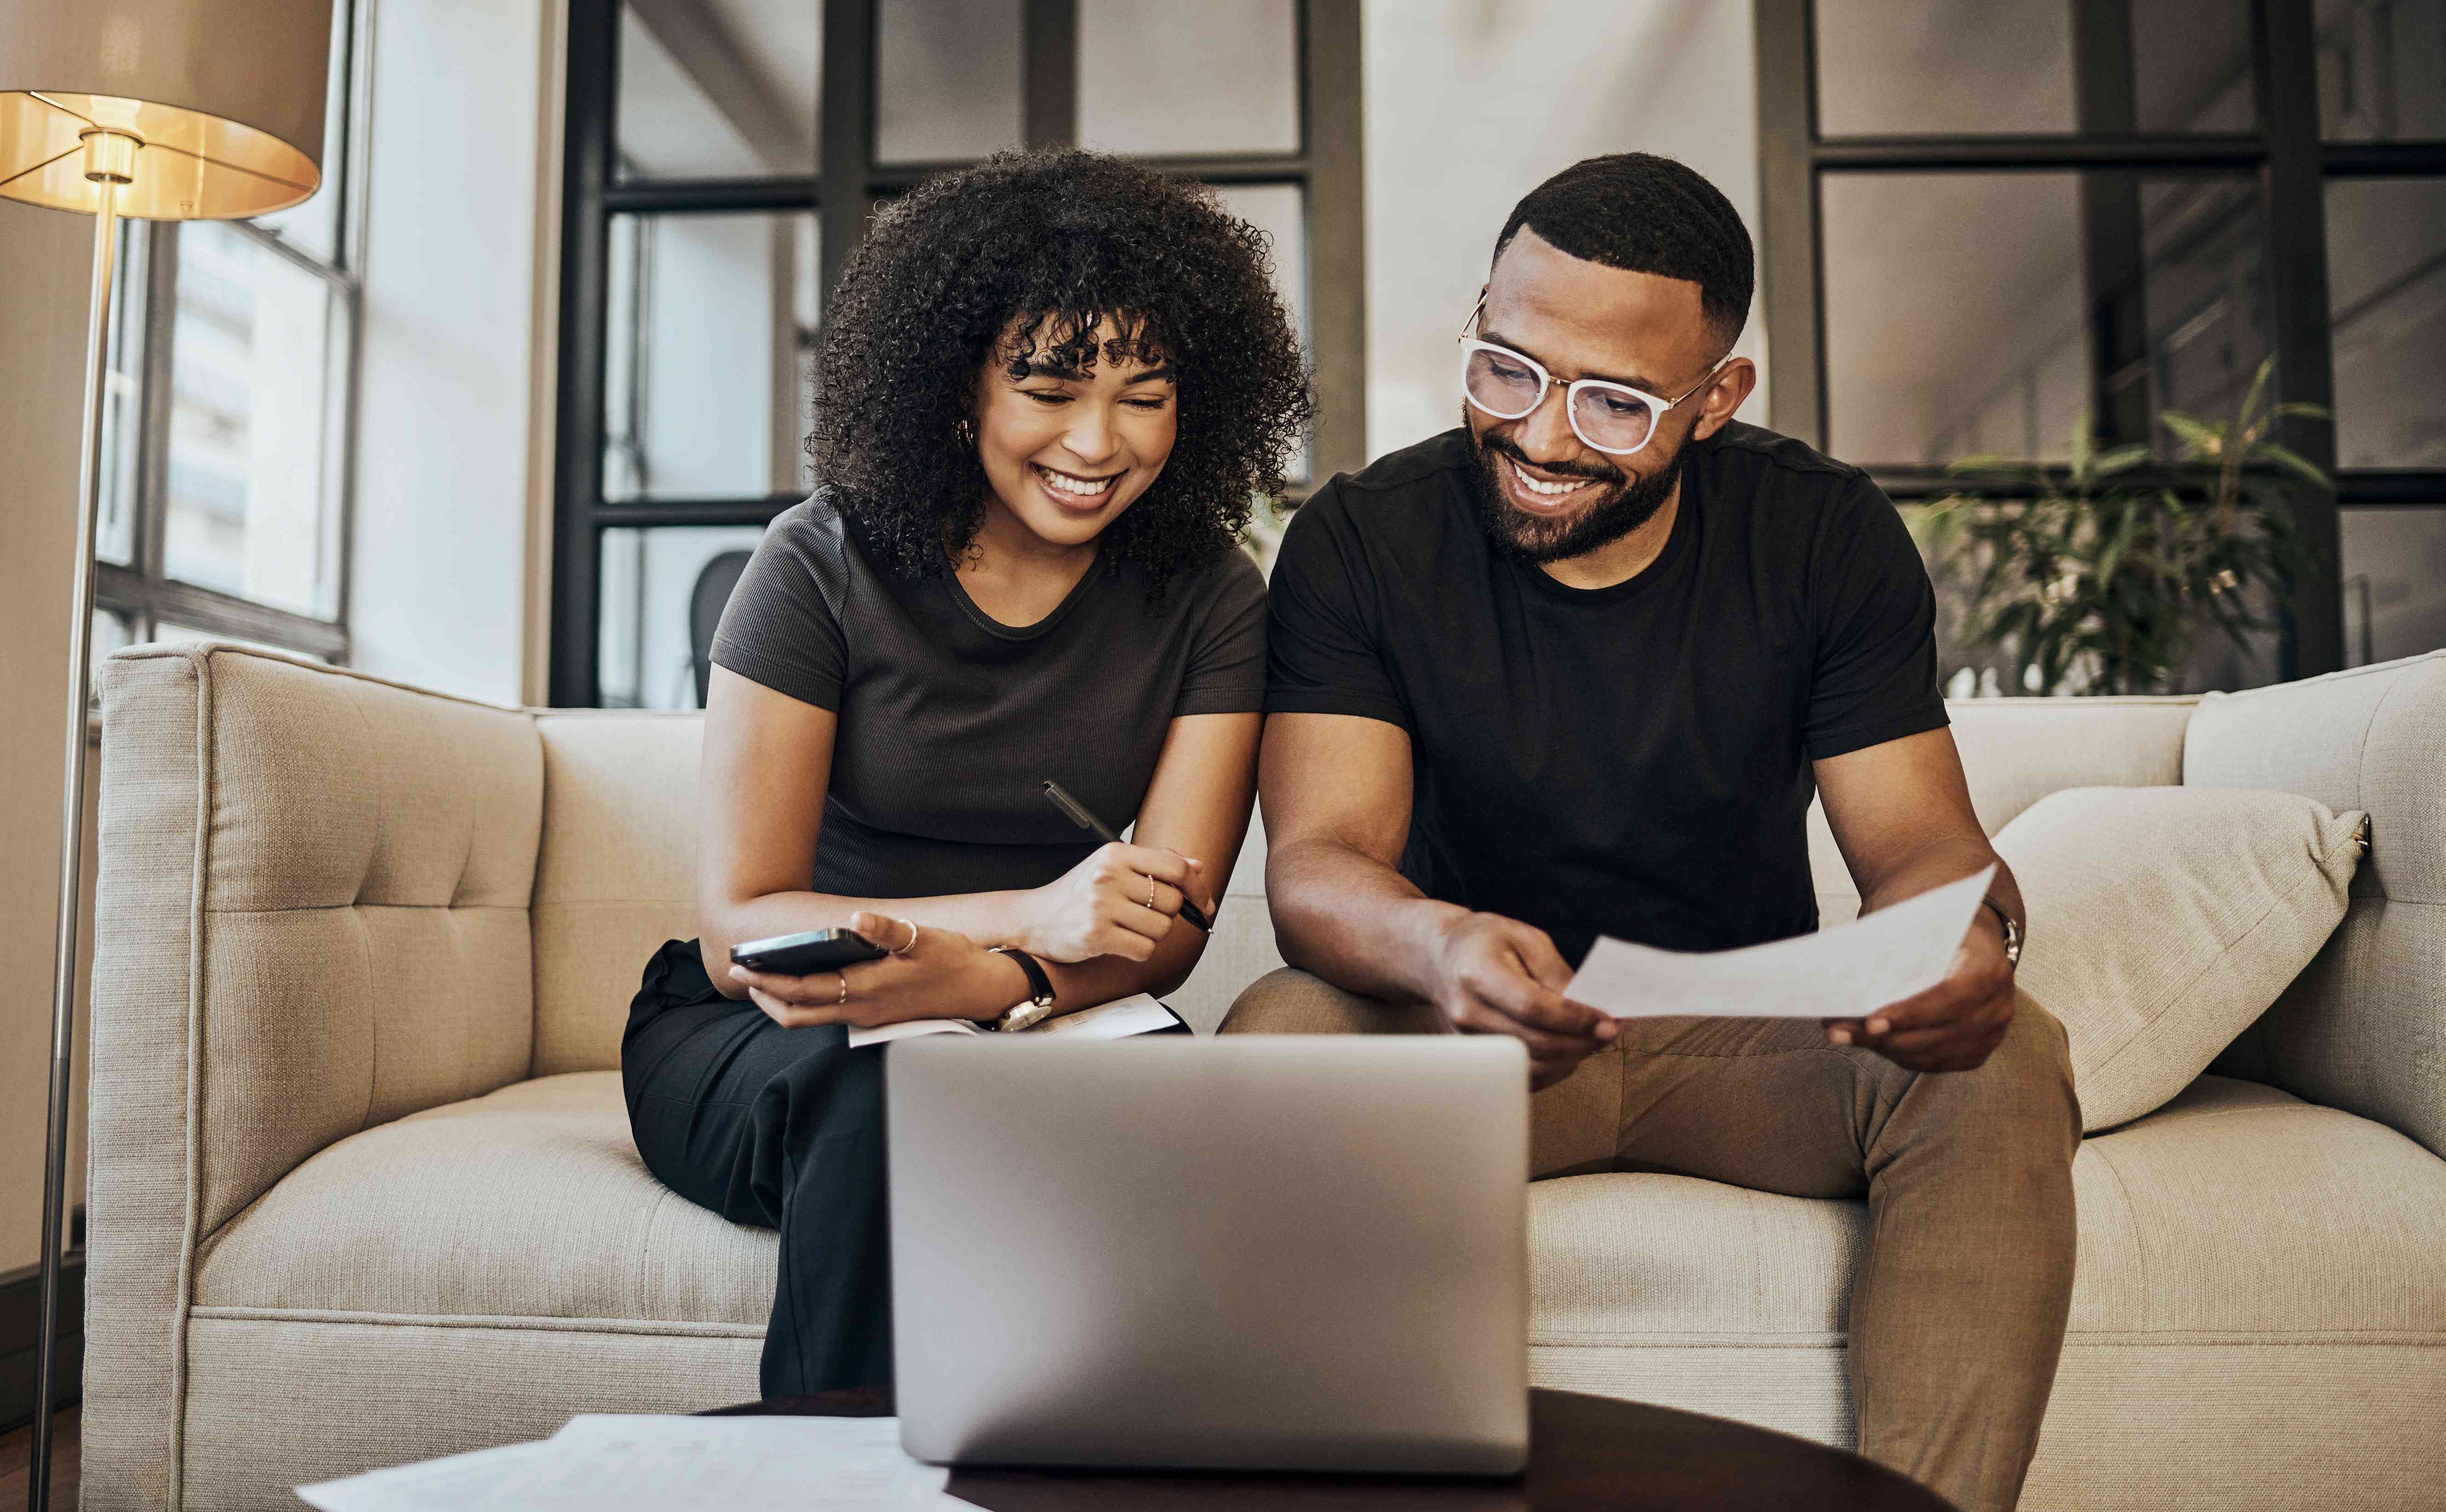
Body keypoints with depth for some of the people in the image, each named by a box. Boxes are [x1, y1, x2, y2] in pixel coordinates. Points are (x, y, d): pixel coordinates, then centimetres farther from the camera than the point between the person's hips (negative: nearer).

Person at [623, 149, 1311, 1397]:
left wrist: (969, 976, -30)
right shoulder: (824, 568, -8)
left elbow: (1164, 931, -8)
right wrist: (1027, 916, -27)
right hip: (759, 1035, -1)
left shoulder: (1209, 602, -2)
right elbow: (737, 928, -12)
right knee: (883, 1105, -34)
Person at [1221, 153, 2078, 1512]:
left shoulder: (1827, 536, -4)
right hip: (1469, 1039, -1)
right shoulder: (1360, 544, -9)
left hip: (1758, 1036, 2)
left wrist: (1970, 935, -31)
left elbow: (1921, 843, -5)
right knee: (1278, 1039, -31)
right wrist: (1437, 945, -43)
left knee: (2004, 1064, -26)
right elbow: (1318, 859, -18)